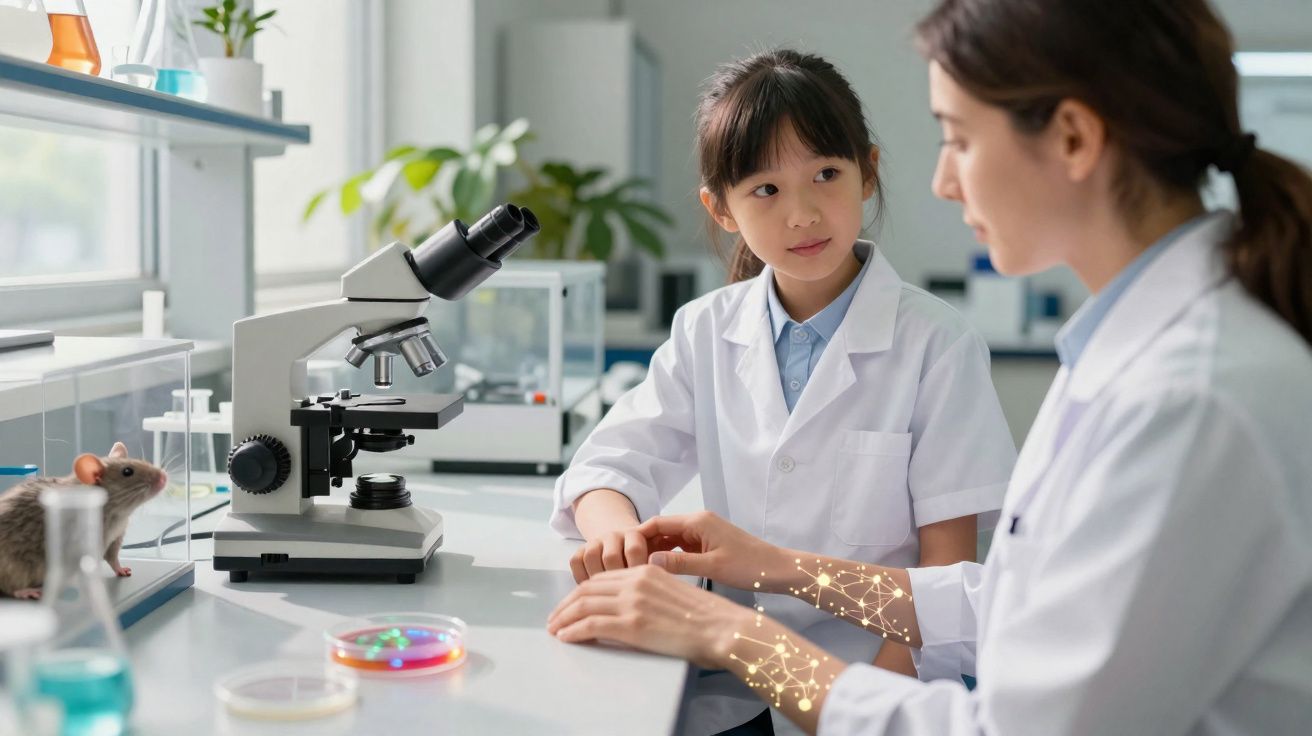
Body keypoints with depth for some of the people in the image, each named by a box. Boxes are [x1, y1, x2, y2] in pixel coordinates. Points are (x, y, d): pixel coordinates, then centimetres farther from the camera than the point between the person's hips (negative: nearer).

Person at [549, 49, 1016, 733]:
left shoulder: (937, 344, -4)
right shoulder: (706, 332, 8)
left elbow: (948, 562, -5)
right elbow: (612, 461, 5)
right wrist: (615, 530, -19)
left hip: (864, 677, -3)